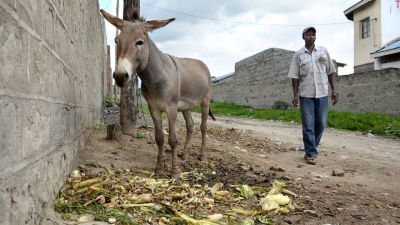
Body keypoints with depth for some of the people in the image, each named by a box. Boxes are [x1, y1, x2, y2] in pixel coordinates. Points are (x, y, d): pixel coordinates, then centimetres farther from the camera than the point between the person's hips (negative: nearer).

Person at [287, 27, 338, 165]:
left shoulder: (323, 51, 7)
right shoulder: (298, 54, 3)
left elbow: (330, 72, 9)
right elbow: (295, 76, 1)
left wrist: (334, 90, 2)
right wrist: (295, 95, -6)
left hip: (322, 94, 2)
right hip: (306, 95, -2)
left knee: (321, 123, 7)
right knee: (308, 125, -1)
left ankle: (310, 148, 25)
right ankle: (311, 153, 7)